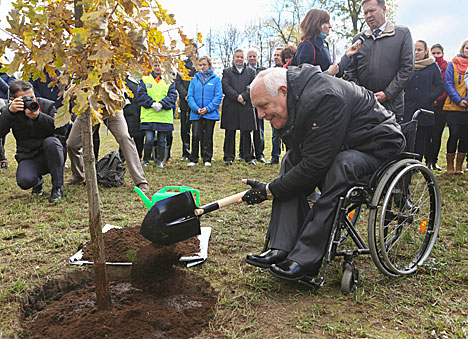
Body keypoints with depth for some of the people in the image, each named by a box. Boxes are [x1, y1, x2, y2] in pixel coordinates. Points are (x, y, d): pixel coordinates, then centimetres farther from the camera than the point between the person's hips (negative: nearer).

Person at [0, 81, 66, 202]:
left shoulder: (47, 105, -5)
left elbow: (62, 129, -18)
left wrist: (38, 116, -30)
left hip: (51, 155, 0)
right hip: (28, 158, 1)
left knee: (51, 141, -35)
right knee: (24, 181, -30)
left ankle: (57, 187, -21)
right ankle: (38, 181, 13)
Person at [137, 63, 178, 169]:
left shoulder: (169, 81, 11)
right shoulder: (145, 80, 10)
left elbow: (173, 95, -1)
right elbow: (141, 94, -1)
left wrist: (162, 104, -15)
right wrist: (152, 103, -15)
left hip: (165, 116, 1)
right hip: (148, 116, -1)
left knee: (162, 140, 7)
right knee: (149, 140, -5)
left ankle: (160, 161, 20)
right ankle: (145, 160, 11)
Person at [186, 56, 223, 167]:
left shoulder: (216, 79, 3)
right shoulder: (195, 79, 10)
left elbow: (218, 96, -3)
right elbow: (190, 96, 6)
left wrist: (207, 108, -11)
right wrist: (196, 108, -9)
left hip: (210, 113, -1)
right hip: (196, 114, 1)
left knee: (208, 137, 5)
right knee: (195, 136, -2)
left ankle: (207, 159, 15)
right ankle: (193, 159, 8)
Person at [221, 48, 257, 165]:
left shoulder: (251, 72, 15)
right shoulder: (227, 71, 13)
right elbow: (226, 86, -1)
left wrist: (243, 96, -14)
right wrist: (236, 97, -13)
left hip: (246, 106, 0)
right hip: (230, 107, 0)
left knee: (247, 133, 1)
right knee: (230, 133, 2)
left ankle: (249, 157, 9)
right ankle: (229, 157, 8)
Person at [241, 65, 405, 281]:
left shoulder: (321, 99, -32)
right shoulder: (290, 101, -2)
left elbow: (315, 165, -32)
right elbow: (301, 157, -1)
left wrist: (270, 190, -23)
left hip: (379, 145, -9)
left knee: (341, 165, -37)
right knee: (291, 160, -8)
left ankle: (305, 258, -32)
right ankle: (282, 248, -14)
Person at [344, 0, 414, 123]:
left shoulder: (403, 34, 8)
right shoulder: (358, 39, 15)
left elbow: (407, 67, 0)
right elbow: (349, 70, 12)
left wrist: (387, 94, -9)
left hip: (391, 105, -2)